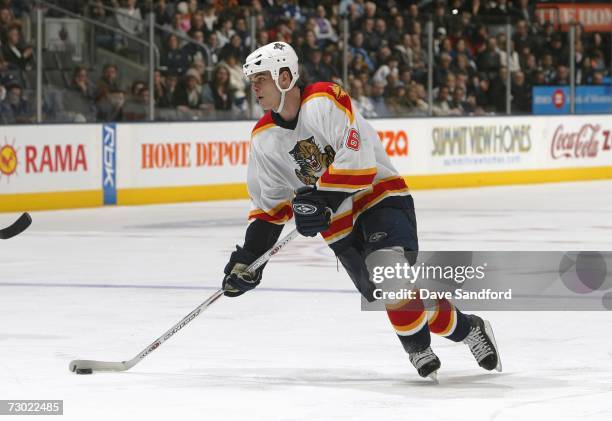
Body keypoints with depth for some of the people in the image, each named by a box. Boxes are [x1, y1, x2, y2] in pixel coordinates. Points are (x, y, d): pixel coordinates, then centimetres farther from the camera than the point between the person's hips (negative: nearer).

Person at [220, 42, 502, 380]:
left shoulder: (325, 101, -16)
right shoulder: (263, 139, 4)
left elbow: (358, 159, -25)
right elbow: (269, 205, 11)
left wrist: (321, 198, -30)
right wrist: (249, 258, 2)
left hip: (381, 197, -6)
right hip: (339, 225, 6)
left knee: (387, 264, -30)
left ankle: (418, 347, -13)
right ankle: (466, 328, 17)